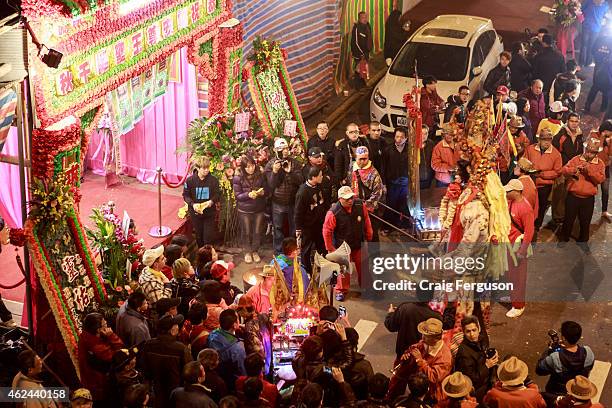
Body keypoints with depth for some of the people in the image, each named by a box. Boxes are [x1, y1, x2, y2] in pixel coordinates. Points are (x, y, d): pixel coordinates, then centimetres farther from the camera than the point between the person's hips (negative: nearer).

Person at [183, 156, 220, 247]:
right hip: (195, 212, 1)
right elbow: (185, 195, -2)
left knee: (209, 236, 0)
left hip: (209, 213, -1)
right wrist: (192, 204, -20)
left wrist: (212, 201, -21)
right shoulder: (190, 180, -9)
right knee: (199, 236, 13)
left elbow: (218, 194, 0)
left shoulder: (213, 180, -9)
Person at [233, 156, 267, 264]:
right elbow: (237, 195, -10)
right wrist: (248, 195, -26)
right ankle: (248, 252, 30)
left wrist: (262, 192, -15)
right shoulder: (238, 178, -11)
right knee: (247, 232, 11)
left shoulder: (260, 175, -3)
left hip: (259, 209, 2)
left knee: (258, 232, 10)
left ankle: (255, 251, 30)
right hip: (245, 210, -2)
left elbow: (266, 190, 7)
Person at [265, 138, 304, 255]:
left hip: (293, 202, 1)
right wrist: (274, 171, -26)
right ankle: (278, 255, 19)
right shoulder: (270, 165, -4)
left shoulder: (294, 163, -2)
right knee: (278, 230, 8)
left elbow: (300, 181, -10)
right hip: (278, 203, -1)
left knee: (294, 230, 13)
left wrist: (290, 171, -25)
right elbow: (271, 185, -10)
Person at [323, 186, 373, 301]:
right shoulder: (333, 213, -25)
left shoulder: (360, 205, -14)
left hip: (359, 244, 3)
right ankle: (341, 290, 28)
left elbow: (367, 223, 2)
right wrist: (330, 248, -9)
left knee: (363, 267, 16)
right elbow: (327, 231, -14)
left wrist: (369, 238, 9)